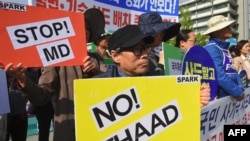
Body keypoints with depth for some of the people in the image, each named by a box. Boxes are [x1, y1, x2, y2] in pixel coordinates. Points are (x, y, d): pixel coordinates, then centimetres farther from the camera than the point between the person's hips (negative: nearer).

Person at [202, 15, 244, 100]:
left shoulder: (224, 47, 13)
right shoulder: (211, 48, -16)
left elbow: (232, 71, 14)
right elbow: (219, 76, -24)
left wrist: (240, 89, -1)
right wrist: (238, 92, -16)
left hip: (230, 96, 9)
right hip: (218, 97, -9)